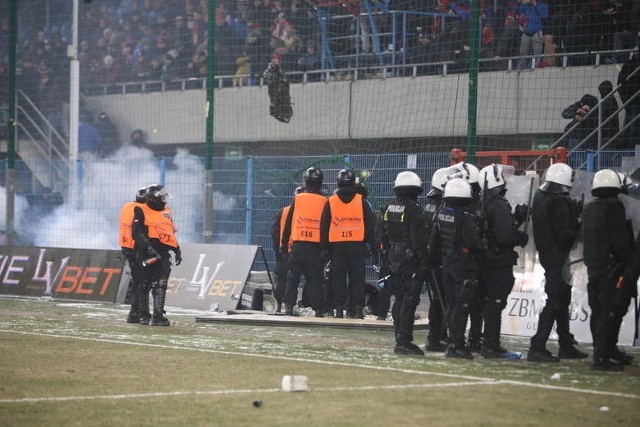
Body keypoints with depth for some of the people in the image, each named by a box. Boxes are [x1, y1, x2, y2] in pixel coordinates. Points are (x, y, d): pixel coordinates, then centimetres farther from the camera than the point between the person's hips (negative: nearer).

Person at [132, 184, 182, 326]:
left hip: (162, 254, 5)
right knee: (145, 286, 5)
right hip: (147, 254, -4)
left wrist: (177, 250, 20)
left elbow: (172, 233, 26)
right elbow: (137, 233, -11)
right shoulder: (142, 212, -3)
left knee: (160, 285, -8)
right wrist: (149, 248, -21)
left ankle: (158, 316, -13)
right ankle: (144, 316, 14)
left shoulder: (166, 212, 17)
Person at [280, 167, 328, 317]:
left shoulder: (297, 199, 3)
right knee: (316, 279, 2)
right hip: (316, 247, 0)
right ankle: (318, 309, -1)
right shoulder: (324, 202, 2)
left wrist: (283, 245, 10)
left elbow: (288, 223, 5)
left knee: (293, 277, 5)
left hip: (298, 244, 0)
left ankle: (289, 306, -2)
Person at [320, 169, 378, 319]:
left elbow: (324, 227, 3)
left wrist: (324, 249, 7)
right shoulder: (361, 202, 2)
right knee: (357, 278, 3)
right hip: (357, 245, 0)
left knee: (338, 278, 4)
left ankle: (339, 309, 0)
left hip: (337, 246, 0)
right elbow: (370, 226, 4)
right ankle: (357, 309, -2)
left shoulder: (331, 202, 3)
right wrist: (373, 247, 9)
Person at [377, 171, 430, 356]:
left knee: (399, 299, 14)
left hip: (392, 260, 7)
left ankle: (401, 339, 17)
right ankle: (404, 341, -10)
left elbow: (380, 236, 14)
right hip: (410, 261, -7)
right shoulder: (413, 209, -13)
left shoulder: (387, 209, 9)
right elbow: (419, 238, -16)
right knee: (409, 300, -6)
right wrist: (424, 261, -10)